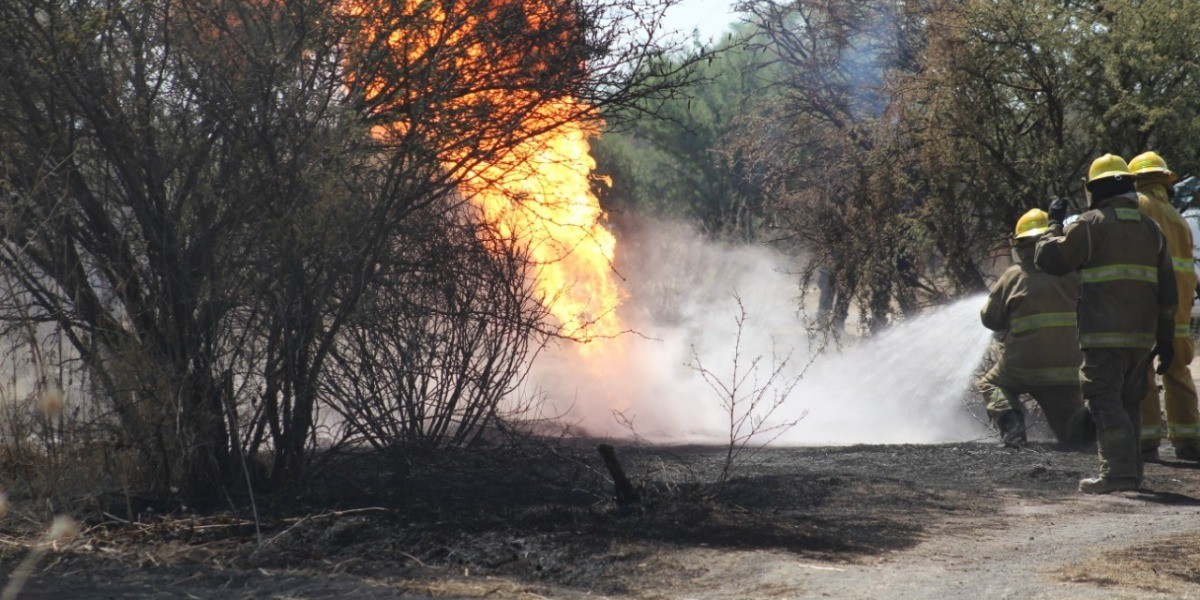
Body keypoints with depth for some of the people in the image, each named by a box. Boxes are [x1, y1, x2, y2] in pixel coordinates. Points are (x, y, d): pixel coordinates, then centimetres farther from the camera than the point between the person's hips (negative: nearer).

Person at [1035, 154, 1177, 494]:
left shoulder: (1092, 223, -5)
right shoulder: (1151, 229, 14)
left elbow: (1050, 259, -1)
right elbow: (1167, 290, 14)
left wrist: (1055, 224, 16)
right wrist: (1165, 339, 18)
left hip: (1104, 334, -6)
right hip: (1141, 334, 6)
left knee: (1105, 401, -7)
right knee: (1129, 402, 15)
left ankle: (1118, 471, -15)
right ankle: (1130, 471, 18)